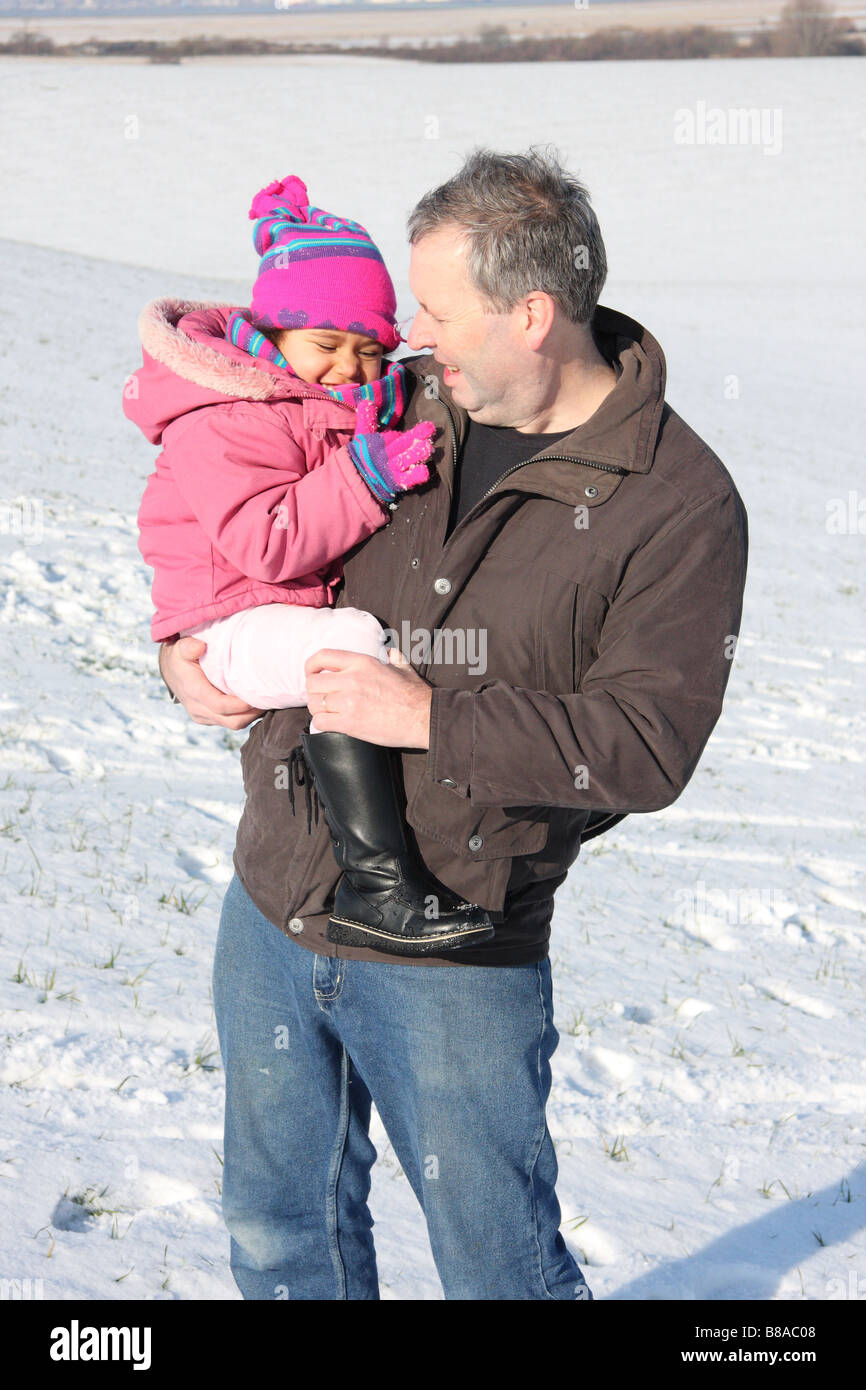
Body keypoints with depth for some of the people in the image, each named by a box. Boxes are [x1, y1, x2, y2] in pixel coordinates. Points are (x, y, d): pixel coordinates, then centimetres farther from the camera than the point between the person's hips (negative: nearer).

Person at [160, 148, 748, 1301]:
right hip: (272, 908, 6)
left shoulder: (680, 503, -13)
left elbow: (647, 745, -19)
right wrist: (183, 642, -1)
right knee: (282, 1228, 22)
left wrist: (431, 718, -25)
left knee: (498, 1266, 9)